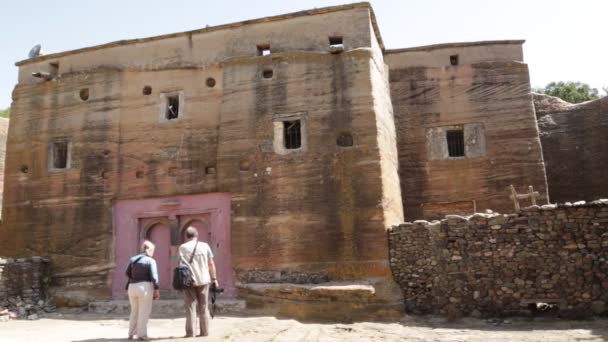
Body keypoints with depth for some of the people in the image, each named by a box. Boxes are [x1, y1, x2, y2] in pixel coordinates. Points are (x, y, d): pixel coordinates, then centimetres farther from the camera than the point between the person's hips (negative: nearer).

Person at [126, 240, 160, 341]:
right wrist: (156, 289, -10)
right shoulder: (150, 261, -5)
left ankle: (131, 334, 18)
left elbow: (128, 274, 11)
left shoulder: (132, 260, 12)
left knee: (134, 311, 17)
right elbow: (154, 276, -12)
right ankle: (141, 335, -1)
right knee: (144, 312, 1)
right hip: (145, 286, -5)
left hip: (132, 287, 6)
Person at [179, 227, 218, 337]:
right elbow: (211, 263, 2)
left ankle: (190, 333, 4)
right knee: (203, 307, 10)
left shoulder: (183, 247, 1)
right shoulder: (204, 246, 4)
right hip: (203, 280, 1)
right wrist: (214, 278, 7)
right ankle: (204, 332, 11)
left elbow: (181, 264, -6)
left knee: (190, 307, 5)